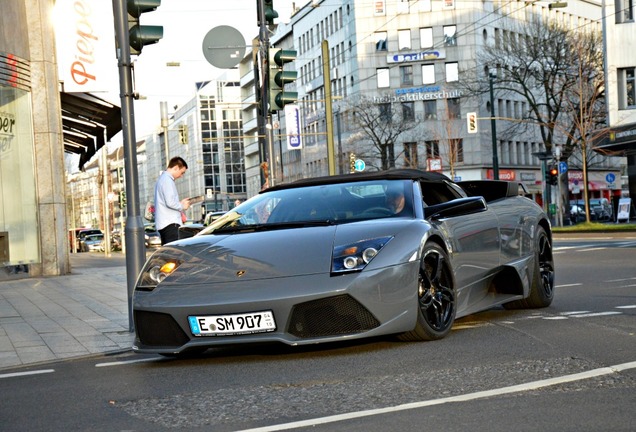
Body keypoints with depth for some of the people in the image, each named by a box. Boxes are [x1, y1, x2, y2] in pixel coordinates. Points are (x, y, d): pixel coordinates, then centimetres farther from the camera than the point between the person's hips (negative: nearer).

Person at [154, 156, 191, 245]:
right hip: (170, 223, -10)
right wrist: (182, 206, -4)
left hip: (162, 223, 10)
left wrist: (180, 203, 15)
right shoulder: (167, 180, -12)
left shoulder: (162, 179, 20)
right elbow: (170, 202, -20)